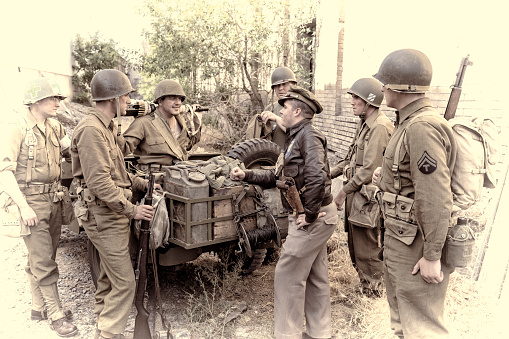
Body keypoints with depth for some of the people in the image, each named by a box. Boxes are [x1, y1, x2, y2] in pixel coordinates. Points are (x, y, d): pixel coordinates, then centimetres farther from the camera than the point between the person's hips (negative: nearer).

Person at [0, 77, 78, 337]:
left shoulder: (54, 127, 9)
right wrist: (24, 206, -20)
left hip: (53, 199, 7)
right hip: (31, 201, -7)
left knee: (41, 258, 17)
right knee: (43, 262, -2)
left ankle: (39, 306, 31)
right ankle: (56, 315, 8)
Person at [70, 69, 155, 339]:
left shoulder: (105, 127, 15)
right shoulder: (91, 129, -18)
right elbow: (99, 183, -24)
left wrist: (141, 183, 11)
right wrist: (131, 210, -20)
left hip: (111, 213, 11)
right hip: (105, 215, -11)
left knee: (109, 276, 20)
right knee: (124, 282, -6)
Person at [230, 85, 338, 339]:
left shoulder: (309, 136, -16)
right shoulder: (295, 138, 15)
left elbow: (316, 177, -30)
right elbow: (278, 176, 18)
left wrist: (309, 214, -23)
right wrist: (246, 175, 11)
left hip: (313, 218, -10)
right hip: (317, 216, 10)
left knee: (288, 275, -1)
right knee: (315, 277, 17)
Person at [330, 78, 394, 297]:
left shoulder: (380, 127, -18)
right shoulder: (364, 123, 14)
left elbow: (369, 170, -22)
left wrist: (344, 192, -17)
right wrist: (330, 173, 11)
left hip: (368, 195, -10)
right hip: (356, 192, 10)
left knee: (366, 248, 3)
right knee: (355, 243, 20)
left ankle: (373, 293, 21)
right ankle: (364, 282, 37)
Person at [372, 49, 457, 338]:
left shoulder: (422, 127, -24)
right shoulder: (410, 122, 9)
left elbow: (436, 198, -27)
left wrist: (432, 256, -23)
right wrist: (386, 178, 9)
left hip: (416, 248, -10)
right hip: (400, 239, 10)